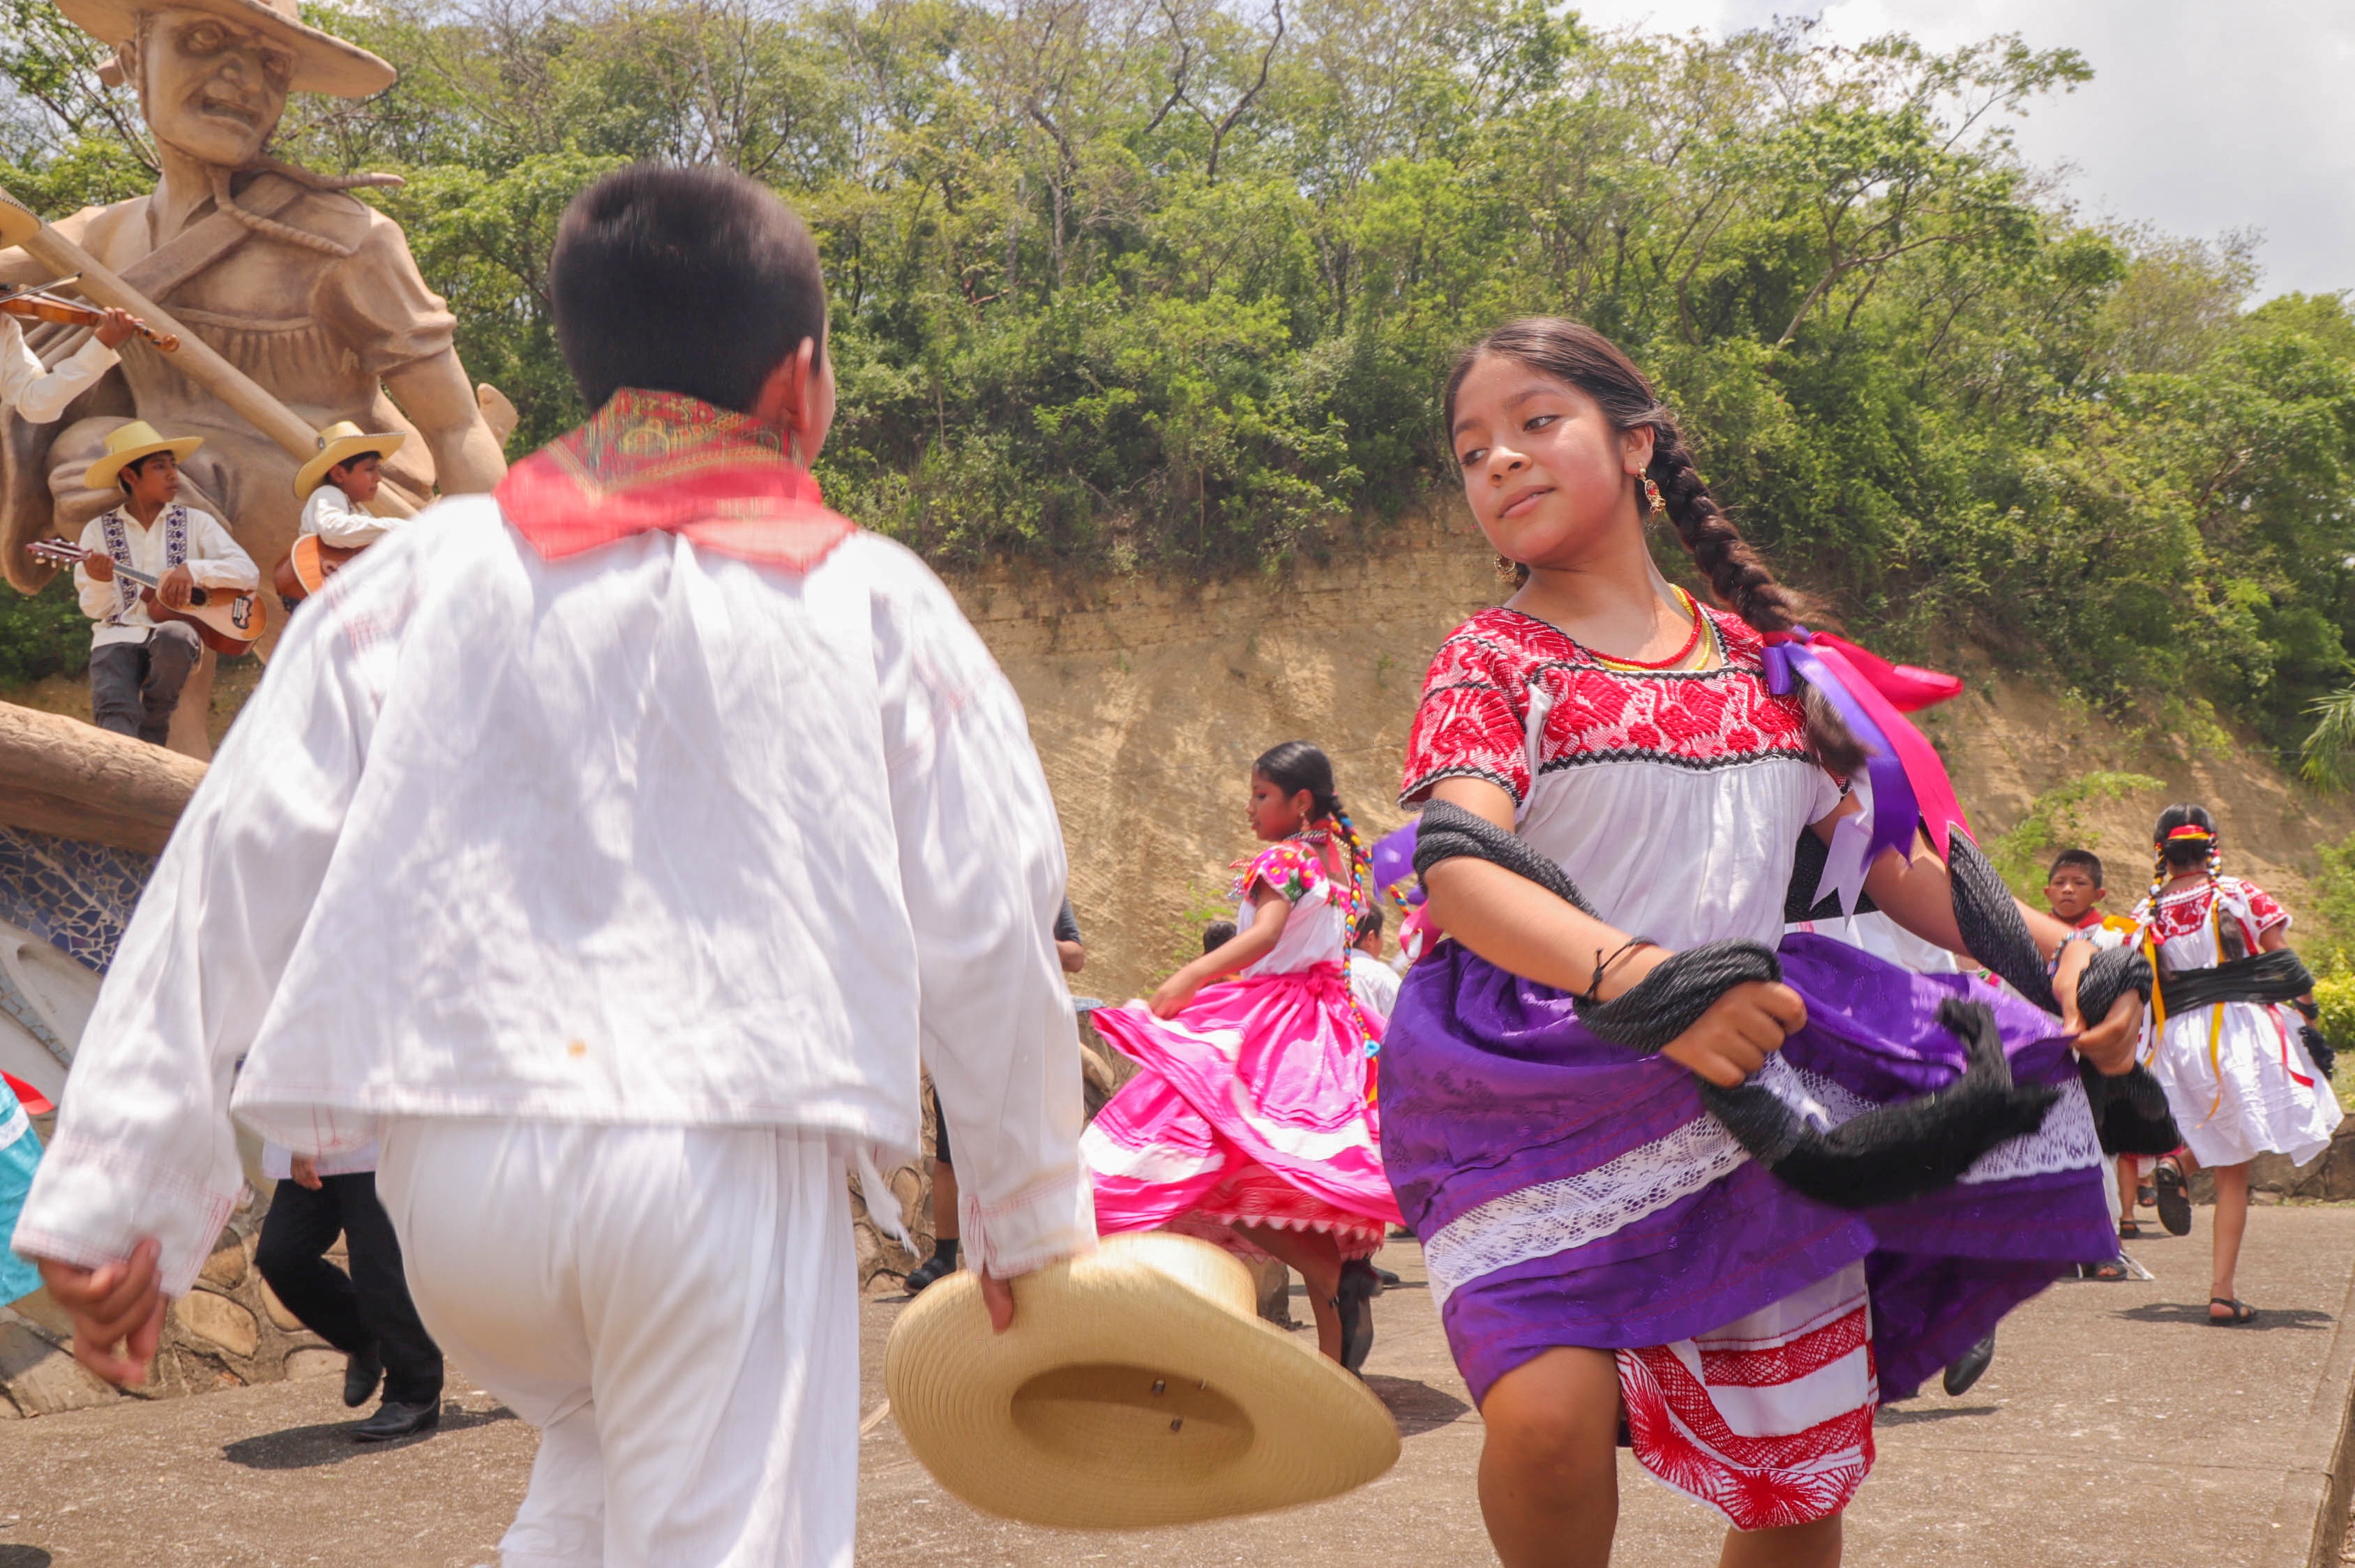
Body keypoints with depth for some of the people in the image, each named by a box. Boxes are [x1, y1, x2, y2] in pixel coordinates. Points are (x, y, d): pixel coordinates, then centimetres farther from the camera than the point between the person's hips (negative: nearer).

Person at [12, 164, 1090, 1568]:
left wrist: (121, 1191, 5)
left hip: (457, 1169, 4)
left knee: (602, 1452, 30)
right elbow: (984, 924, 8)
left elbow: (243, 862, 3)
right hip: (729, 1154, -3)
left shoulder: (428, 573, 9)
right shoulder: (872, 602, 5)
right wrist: (1030, 1208, 21)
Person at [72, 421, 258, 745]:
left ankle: (153, 730, -10)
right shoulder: (99, 530, 10)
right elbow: (96, 610, 7)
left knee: (174, 637, -35)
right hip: (119, 635, 0)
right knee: (114, 711, -29)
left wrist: (194, 569, -15)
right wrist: (100, 582, -17)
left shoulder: (196, 522, 10)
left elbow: (248, 572, 1)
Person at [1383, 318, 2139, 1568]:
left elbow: (1901, 863, 15)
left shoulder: (1770, 663, 12)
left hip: (1753, 1109, 4)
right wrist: (1641, 979, -35)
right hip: (1547, 1101, -4)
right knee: (1547, 1414, -26)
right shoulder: (1493, 659, -1)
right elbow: (1459, 872, -17)